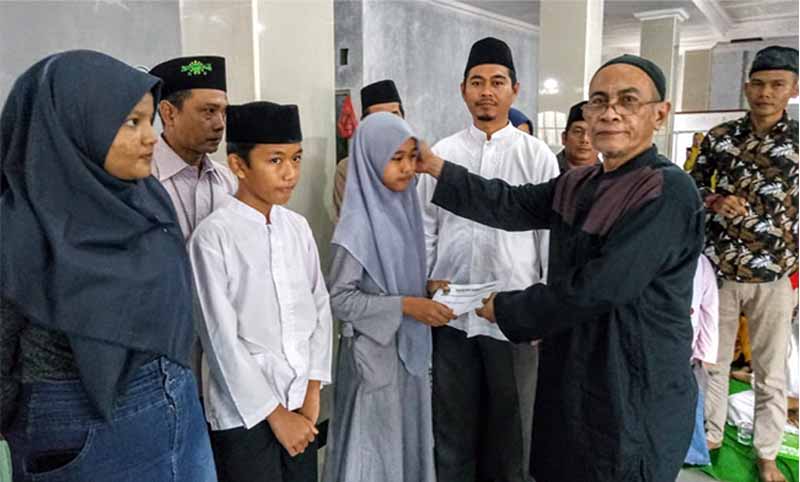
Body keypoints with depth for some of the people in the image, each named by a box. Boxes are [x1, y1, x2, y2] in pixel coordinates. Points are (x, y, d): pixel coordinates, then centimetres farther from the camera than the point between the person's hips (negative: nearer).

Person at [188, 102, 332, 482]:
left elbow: (320, 309, 5)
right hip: (245, 414, -5)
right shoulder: (213, 236, -15)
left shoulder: (298, 227, 1)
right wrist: (275, 414, -9)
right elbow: (221, 340, -14)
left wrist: (311, 394, 0)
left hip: (301, 407, 5)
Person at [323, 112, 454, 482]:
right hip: (374, 352, -7)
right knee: (375, 447, 8)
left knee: (409, 440, 18)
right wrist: (405, 306, -22)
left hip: (410, 346, 7)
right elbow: (339, 298, -19)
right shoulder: (358, 225, -19)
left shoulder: (404, 207, 3)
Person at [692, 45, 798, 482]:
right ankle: (710, 436, 33)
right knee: (713, 361, 15)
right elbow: (692, 187, 11)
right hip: (718, 270, 2)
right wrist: (714, 201, -11)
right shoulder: (719, 137, 2)